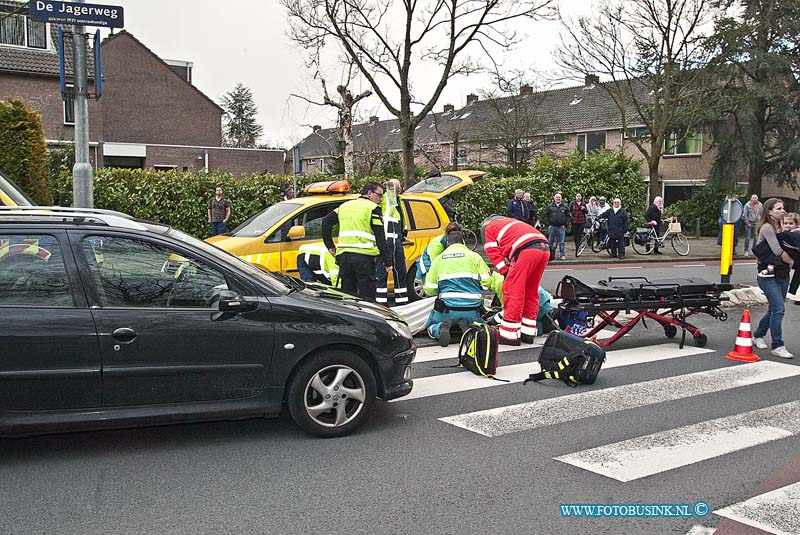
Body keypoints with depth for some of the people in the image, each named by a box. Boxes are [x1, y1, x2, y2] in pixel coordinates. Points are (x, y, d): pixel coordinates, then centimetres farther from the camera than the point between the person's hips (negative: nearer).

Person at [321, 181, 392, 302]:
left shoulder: (345, 206, 20)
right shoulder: (373, 208, 0)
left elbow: (326, 221, 17)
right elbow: (380, 238, -6)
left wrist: (330, 246, 18)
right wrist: (388, 261, -4)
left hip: (343, 255, 6)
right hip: (364, 256, -6)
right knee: (366, 298, -2)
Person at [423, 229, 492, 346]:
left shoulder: (438, 259, 9)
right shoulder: (474, 256, 6)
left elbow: (429, 290, 6)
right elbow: (487, 282, 0)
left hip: (447, 308, 0)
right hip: (472, 311, 0)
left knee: (431, 328, 25)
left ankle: (441, 328, -12)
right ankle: (469, 327, -5)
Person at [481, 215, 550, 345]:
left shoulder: (488, 228, 21)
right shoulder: (512, 222, 40)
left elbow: (494, 253, 9)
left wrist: (506, 273, 11)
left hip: (526, 250, -7)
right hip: (545, 247, 7)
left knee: (513, 290, -2)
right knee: (531, 292, 16)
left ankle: (510, 334, -2)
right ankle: (528, 333, 19)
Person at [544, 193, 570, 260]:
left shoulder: (565, 207, 7)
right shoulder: (550, 206, 5)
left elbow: (568, 216, 8)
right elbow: (546, 215, 7)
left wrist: (565, 224, -2)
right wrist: (548, 224, -2)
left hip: (561, 227, 0)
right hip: (552, 227, 0)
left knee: (561, 242, 0)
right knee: (550, 241, 4)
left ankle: (562, 255, 4)